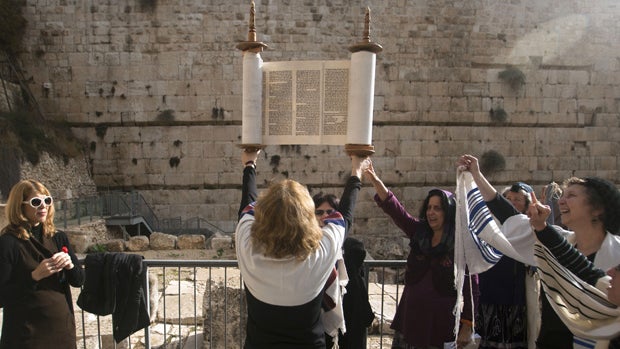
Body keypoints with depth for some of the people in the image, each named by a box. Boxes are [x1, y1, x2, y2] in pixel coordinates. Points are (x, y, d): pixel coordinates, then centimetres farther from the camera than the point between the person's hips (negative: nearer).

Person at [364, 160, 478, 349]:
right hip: (410, 318, 4)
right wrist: (376, 181, -21)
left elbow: (471, 288, -8)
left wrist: (467, 327, -9)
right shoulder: (419, 232, 2)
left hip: (441, 324, -3)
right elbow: (394, 209, -8)